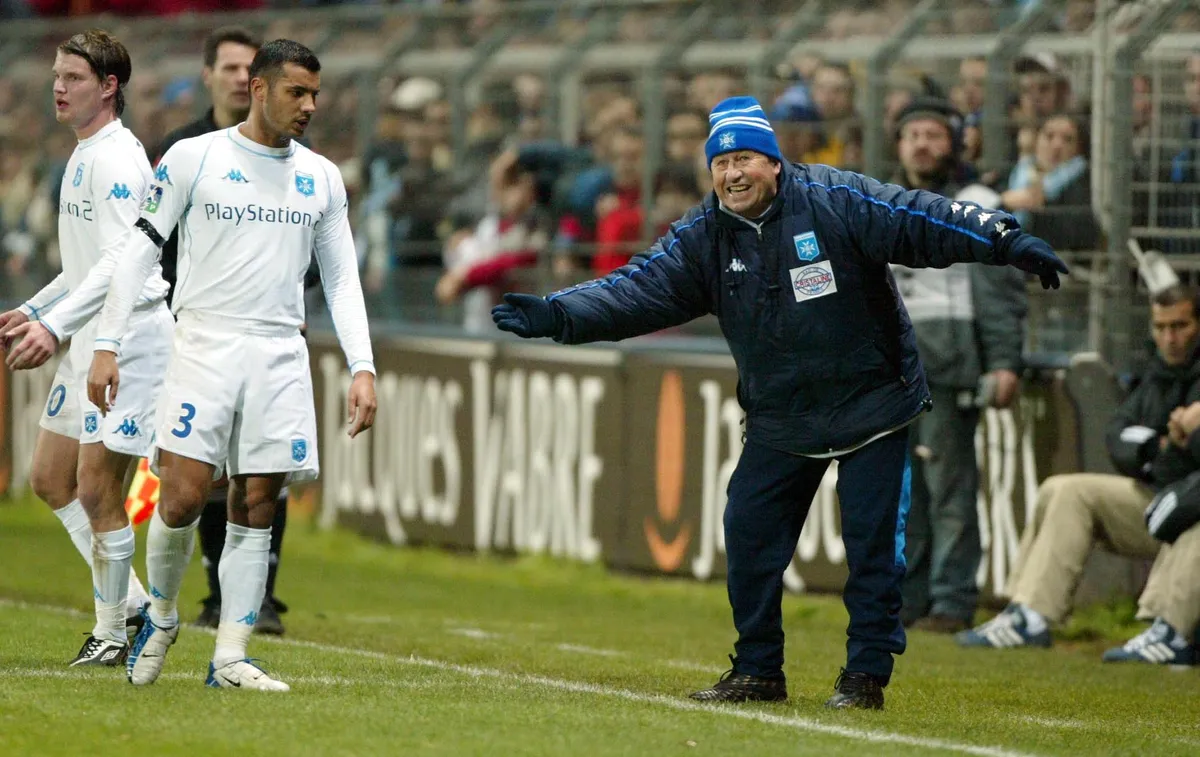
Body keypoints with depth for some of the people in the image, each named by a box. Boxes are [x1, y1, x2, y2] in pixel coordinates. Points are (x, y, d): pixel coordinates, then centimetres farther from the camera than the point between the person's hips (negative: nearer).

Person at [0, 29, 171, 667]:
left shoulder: (117, 159, -15)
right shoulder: (82, 157, 15)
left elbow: (120, 262, -25)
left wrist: (55, 325, -30)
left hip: (128, 339, -10)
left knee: (97, 490, -8)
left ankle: (112, 631, 4)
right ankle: (129, 600, 19)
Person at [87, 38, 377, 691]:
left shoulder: (321, 178, 11)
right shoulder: (194, 158, 0)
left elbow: (342, 279, 14)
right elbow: (138, 249, 1)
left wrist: (362, 368, 3)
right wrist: (107, 346, -5)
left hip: (280, 355, 3)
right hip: (205, 344, -3)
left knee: (256, 507, -1)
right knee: (184, 494, -12)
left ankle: (230, 657, 2)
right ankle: (161, 618, 13)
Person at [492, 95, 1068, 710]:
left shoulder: (835, 201, -15)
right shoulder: (703, 237, -3)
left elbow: (924, 222, -19)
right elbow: (636, 290, -9)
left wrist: (1006, 242, -30)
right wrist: (557, 316, -23)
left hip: (870, 402, -4)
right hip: (778, 418, 4)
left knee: (872, 543, -5)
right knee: (749, 536, 2)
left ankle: (866, 675, 5)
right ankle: (758, 671, 15)